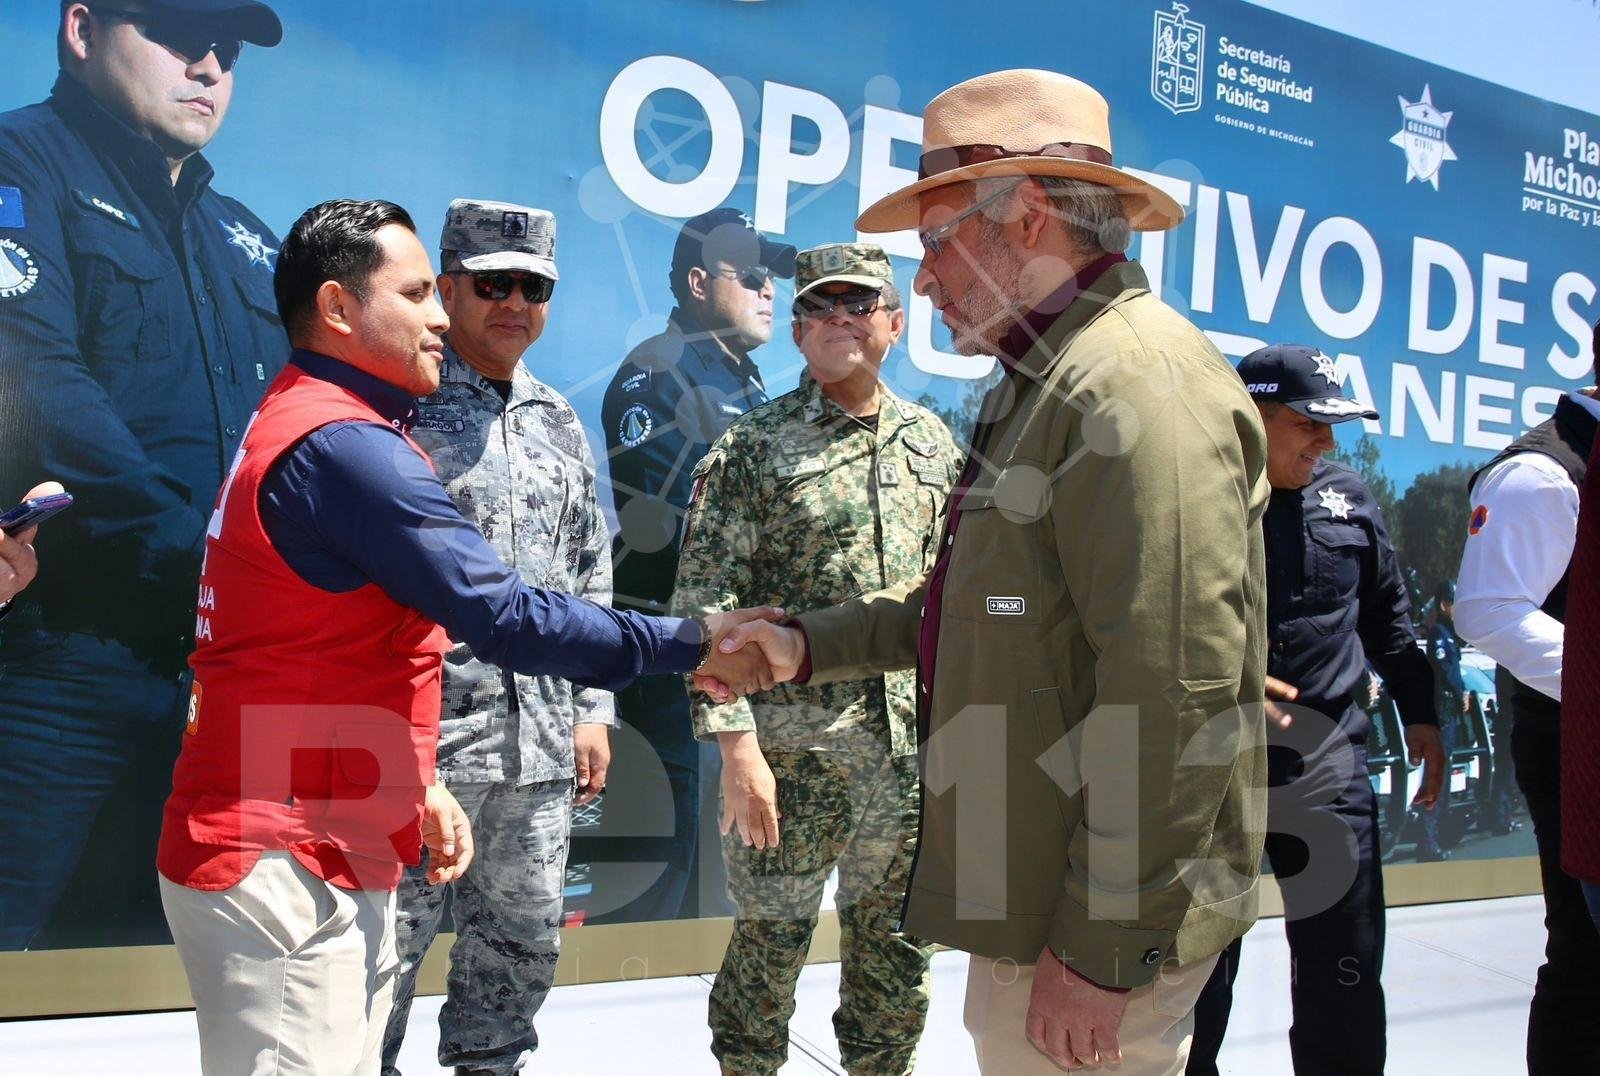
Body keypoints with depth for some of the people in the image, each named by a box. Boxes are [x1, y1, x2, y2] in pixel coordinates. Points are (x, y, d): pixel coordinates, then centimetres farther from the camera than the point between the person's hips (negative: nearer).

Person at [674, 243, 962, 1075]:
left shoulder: (933, 444, 10)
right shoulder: (750, 448, -5)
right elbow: (706, 606, -10)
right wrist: (737, 742, -16)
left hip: (914, 748, 4)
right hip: (792, 746, -4)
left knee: (898, 947, 16)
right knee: (770, 942, 8)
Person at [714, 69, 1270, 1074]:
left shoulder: (1137, 386, -19)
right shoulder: (1044, 383, 17)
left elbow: (1176, 699, -25)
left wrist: (1103, 951, -22)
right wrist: (809, 646, 15)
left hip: (1097, 916, -10)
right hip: (1029, 891, 10)